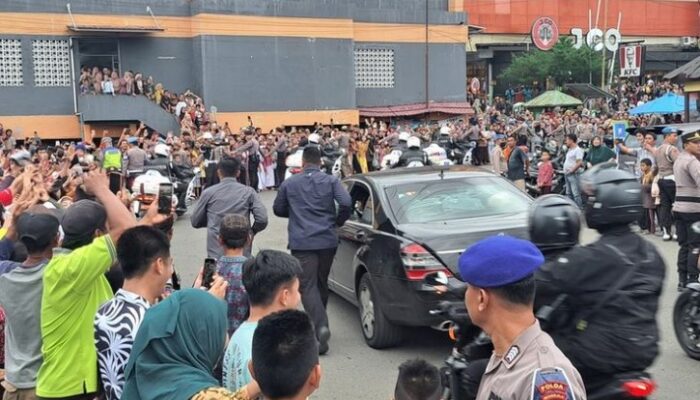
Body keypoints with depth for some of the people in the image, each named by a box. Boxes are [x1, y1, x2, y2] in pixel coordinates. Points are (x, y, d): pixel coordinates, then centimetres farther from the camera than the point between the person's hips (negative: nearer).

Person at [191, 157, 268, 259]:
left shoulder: (208, 193, 1)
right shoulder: (248, 192, 0)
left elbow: (195, 222, 9)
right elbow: (262, 219, -9)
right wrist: (252, 231, 10)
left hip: (215, 254, 0)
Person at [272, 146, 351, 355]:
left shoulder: (289, 183, 4)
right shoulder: (331, 181, 2)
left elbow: (278, 209, 14)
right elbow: (346, 203, -11)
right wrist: (338, 221, 6)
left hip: (302, 242, -2)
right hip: (327, 240, 2)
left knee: (308, 286, -4)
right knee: (321, 283, 19)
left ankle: (321, 326, -24)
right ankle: (318, 323, 32)